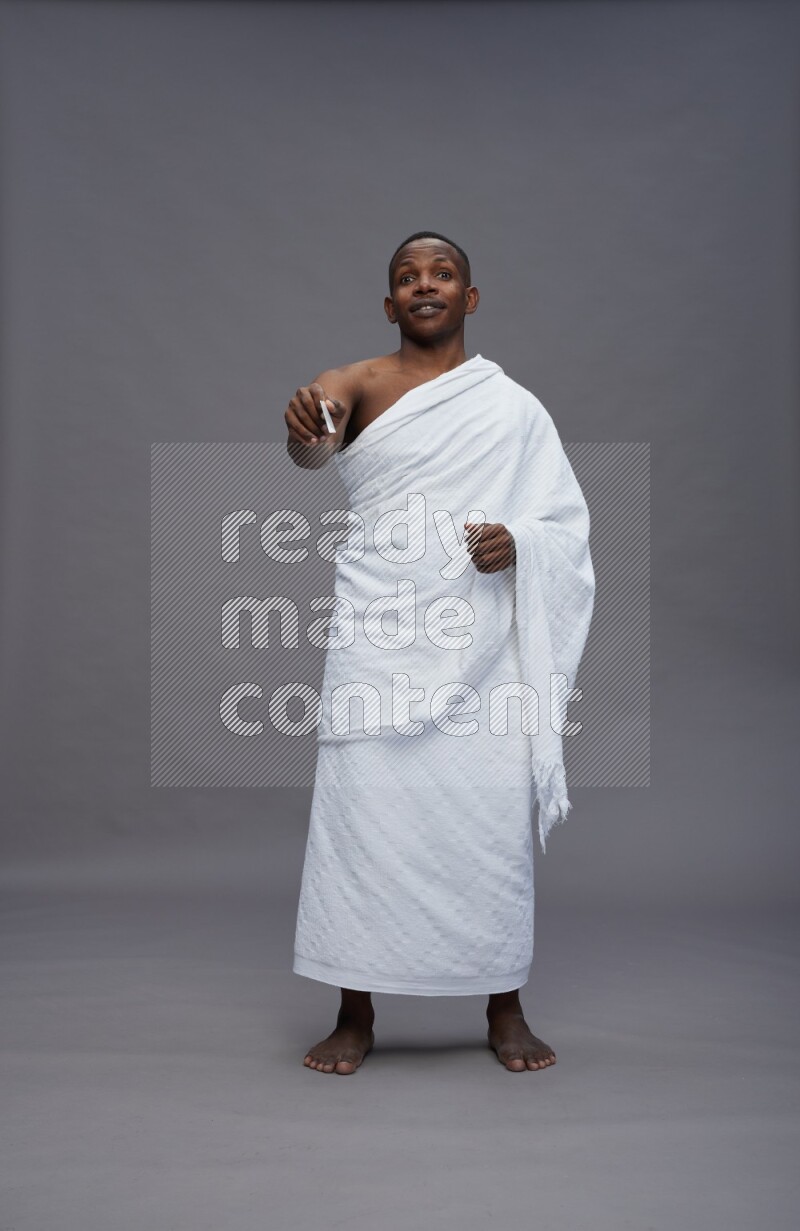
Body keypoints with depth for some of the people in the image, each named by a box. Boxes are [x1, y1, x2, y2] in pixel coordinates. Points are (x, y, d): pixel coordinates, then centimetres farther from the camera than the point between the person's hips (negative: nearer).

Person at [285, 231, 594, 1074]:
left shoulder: (514, 405, 11)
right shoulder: (359, 384, 5)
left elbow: (567, 518, 12)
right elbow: (311, 447, -18)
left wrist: (517, 542, -10)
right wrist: (307, 432, -42)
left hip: (483, 639, 2)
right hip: (379, 636, -1)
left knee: (495, 813, 0)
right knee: (363, 809, -4)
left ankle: (505, 1010, 16)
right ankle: (355, 1015, 9)